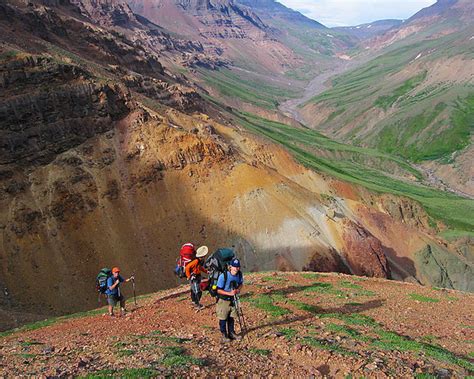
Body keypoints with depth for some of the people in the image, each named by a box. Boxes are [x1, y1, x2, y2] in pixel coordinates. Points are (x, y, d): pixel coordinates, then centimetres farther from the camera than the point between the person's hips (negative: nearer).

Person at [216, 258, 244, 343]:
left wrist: (238, 289, -11)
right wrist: (229, 293, -29)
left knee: (231, 317, 17)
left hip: (232, 300, 5)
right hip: (223, 300, -5)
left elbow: (240, 284, 11)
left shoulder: (239, 274, -10)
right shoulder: (223, 276, -27)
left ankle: (231, 333, 32)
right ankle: (224, 335, 18)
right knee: (223, 318, 5)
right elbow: (218, 290, -21)